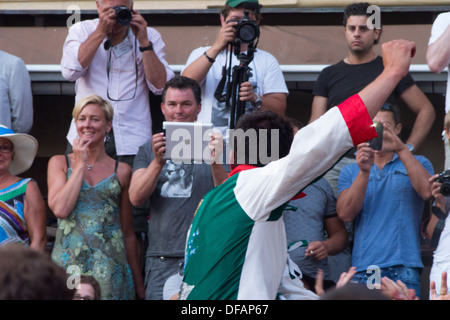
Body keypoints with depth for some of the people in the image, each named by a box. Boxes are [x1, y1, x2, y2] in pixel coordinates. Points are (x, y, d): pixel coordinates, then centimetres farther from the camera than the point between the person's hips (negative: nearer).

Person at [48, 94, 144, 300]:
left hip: (110, 265, 0)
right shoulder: (59, 163, 9)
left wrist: (139, 284, 12)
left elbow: (128, 232, 13)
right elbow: (60, 209, -8)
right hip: (68, 263, 0)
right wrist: (80, 164, -1)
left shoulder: (121, 171, 10)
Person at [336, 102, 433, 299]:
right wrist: (364, 172, -9)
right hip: (363, 268, 1)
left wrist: (401, 149, -12)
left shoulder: (417, 163, 15)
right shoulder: (350, 172, 18)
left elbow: (426, 192, -7)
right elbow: (345, 214, 2)